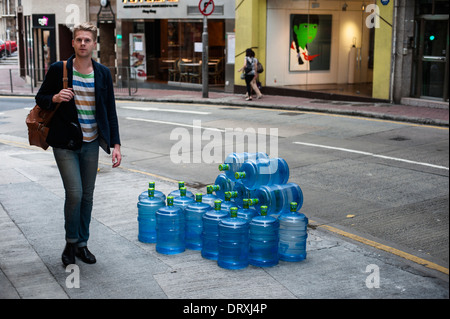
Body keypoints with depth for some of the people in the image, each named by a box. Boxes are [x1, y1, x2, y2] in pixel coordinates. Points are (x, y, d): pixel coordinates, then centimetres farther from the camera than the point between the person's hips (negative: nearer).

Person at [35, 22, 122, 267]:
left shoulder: (103, 74, 3)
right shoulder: (58, 69, -5)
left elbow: (110, 111, 7)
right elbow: (40, 99, 5)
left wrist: (115, 144, 1)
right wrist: (55, 98, -19)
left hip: (91, 144, 3)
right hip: (65, 143, -3)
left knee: (87, 195, 9)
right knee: (74, 193, -10)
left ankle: (82, 244, 24)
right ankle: (71, 243, 11)